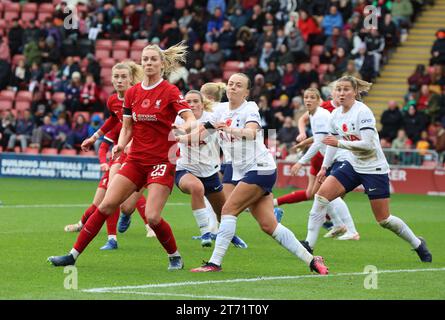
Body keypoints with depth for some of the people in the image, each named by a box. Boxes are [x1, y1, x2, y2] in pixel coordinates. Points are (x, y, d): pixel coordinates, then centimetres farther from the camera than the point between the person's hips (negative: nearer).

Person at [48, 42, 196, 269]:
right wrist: (120, 145, -8)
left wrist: (183, 128, -39)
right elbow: (127, 128, 12)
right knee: (106, 205, -4)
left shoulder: (170, 92, -7)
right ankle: (74, 254, 0)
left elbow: (191, 119, -16)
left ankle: (175, 257, 10)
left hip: (162, 161, -5)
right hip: (136, 160, 5)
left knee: (152, 217, -15)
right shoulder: (132, 93, 7)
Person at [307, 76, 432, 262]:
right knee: (321, 194, -13)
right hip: (353, 165, 6)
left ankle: (418, 244, 22)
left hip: (374, 168, -6)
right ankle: (308, 245, -10)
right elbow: (333, 142, 18)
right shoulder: (336, 115, 2)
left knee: (383, 220, -1)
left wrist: (340, 143, -25)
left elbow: (368, 144, -28)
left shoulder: (363, 112, -19)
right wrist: (324, 167, 14)